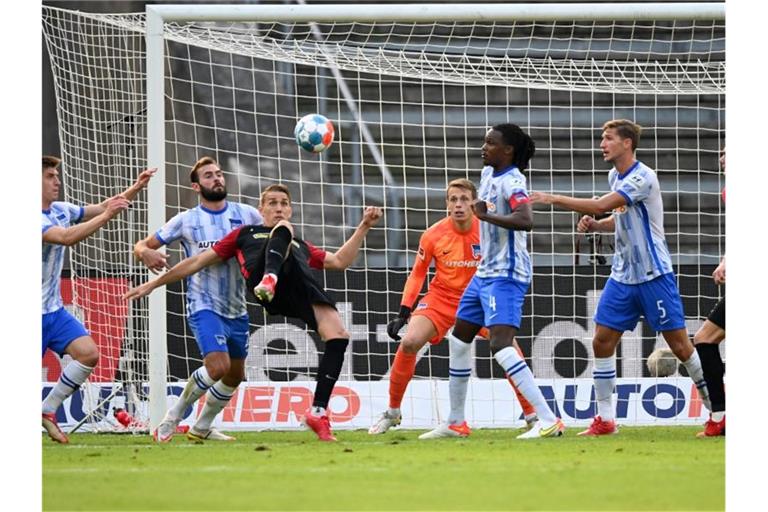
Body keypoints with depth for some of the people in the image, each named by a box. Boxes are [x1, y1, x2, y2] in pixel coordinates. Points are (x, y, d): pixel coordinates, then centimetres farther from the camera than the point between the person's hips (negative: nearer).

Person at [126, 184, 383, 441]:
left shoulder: (301, 246, 43)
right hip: (263, 274, -3)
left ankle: (318, 412, -14)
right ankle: (269, 280, -59)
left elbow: (339, 261, 35)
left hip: (301, 287, 3)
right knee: (283, 229, -28)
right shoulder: (245, 234, 35)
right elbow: (199, 261, 32)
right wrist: (154, 283, 29)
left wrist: (364, 227, 30)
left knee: (338, 336, -20)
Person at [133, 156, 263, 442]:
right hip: (204, 306, -5)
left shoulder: (247, 215, 2)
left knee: (235, 376, 14)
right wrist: (146, 253, -26)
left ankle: (201, 428, 33)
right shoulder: (186, 221, -3)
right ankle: (175, 414, -3)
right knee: (218, 366, -23)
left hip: (237, 309, 5)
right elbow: (141, 247, 0)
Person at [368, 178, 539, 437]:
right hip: (441, 298, 0)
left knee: (509, 346, -20)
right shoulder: (433, 235, -12)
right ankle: (392, 413, -1)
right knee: (409, 342, -21)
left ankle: (531, 416, -6)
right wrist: (403, 313, -4)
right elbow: (417, 274, 1)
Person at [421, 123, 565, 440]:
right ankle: (455, 422, 30)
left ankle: (548, 420, -28)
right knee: (459, 339, 18)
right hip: (485, 272, 11)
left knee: (500, 345, -23)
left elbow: (526, 220, -36)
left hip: (505, 275, -11)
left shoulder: (512, 182, -18)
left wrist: (486, 215, -30)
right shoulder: (488, 173, 11)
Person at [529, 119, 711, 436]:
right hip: (623, 276, 8)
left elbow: (601, 206, -29)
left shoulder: (642, 178, -19)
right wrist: (593, 225, 0)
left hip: (654, 276, -8)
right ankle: (605, 419, 5)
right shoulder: (615, 177, 8)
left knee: (679, 345, -4)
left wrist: (552, 199, -26)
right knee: (602, 341, -1)